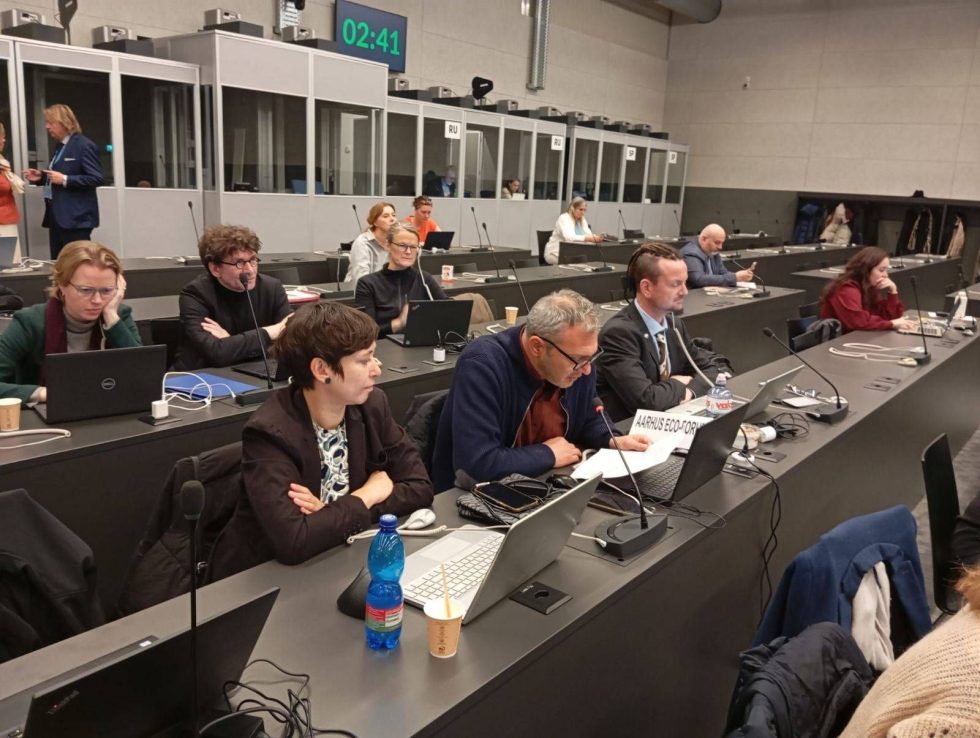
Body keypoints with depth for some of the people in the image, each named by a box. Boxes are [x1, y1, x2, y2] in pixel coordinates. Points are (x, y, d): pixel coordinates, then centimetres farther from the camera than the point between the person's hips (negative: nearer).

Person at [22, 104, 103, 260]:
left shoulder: (84, 145, -11)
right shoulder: (60, 146, 17)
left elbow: (97, 178, -19)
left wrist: (64, 179, -22)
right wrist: (41, 177, 9)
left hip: (76, 217, -9)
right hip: (57, 216, 9)